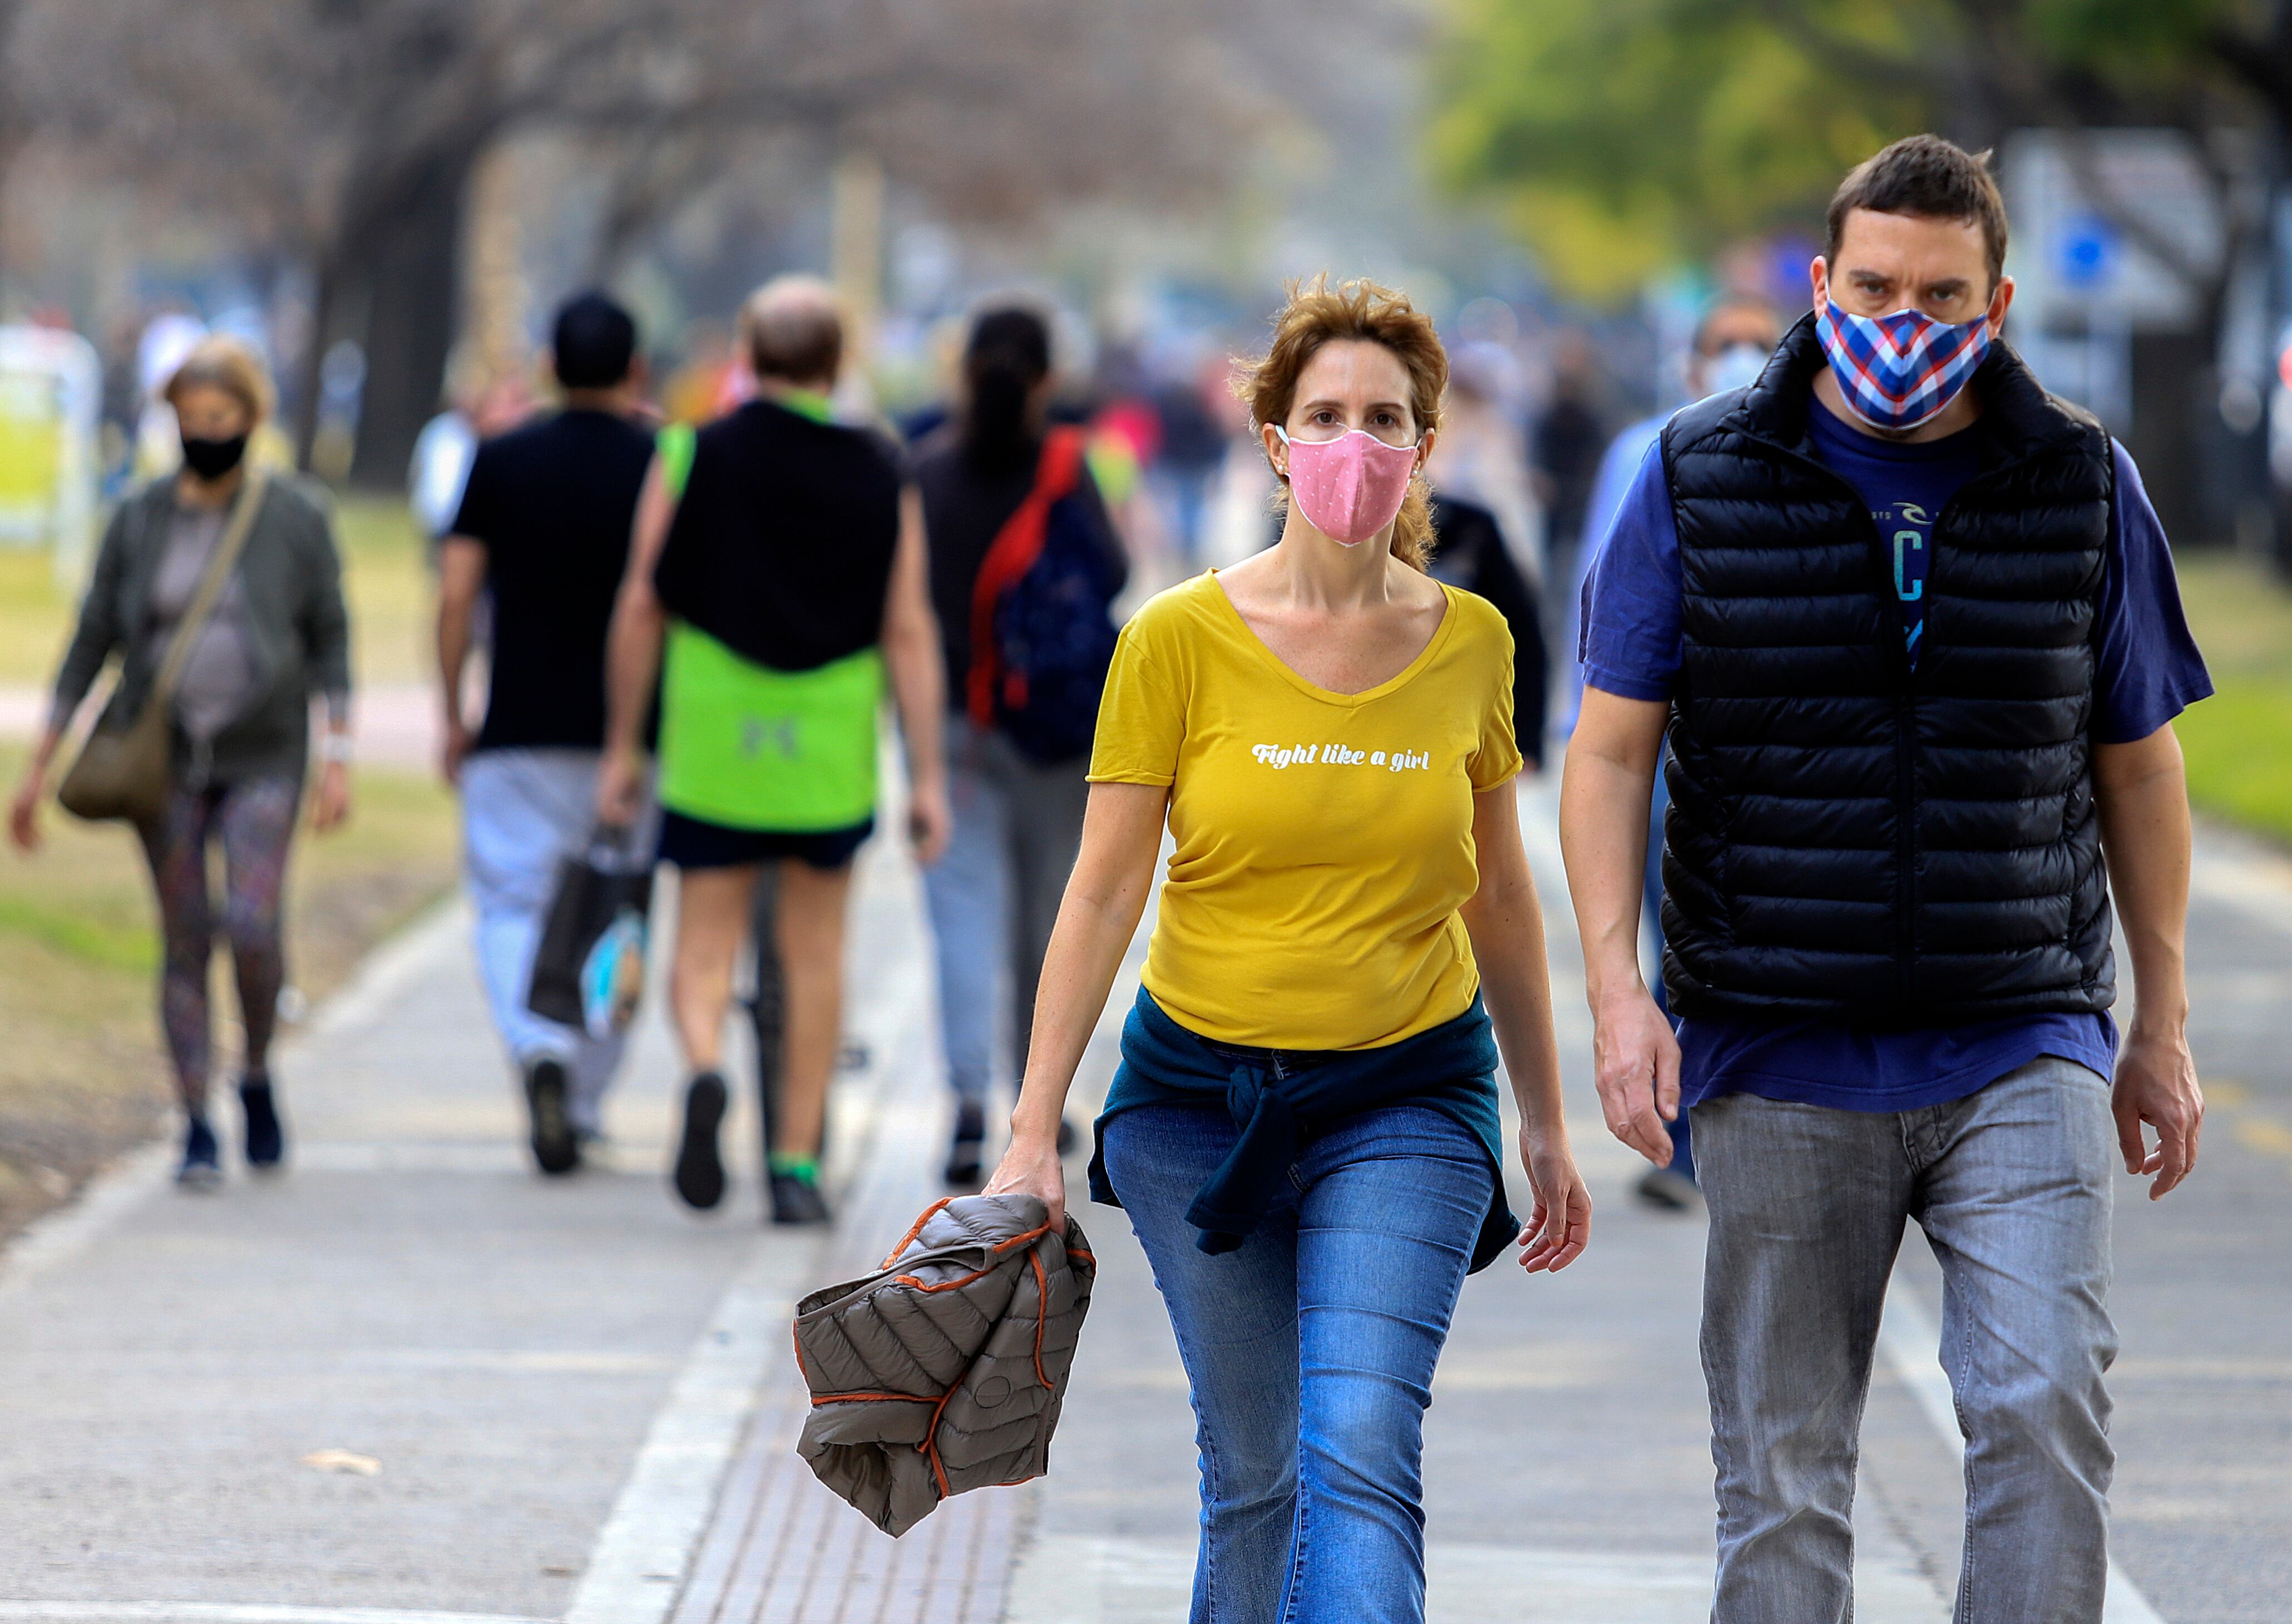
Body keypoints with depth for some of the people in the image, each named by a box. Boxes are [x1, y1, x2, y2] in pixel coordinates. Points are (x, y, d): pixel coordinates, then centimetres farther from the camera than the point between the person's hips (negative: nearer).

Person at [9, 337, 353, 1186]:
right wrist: (39, 767, 4)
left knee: (251, 924, -17)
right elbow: (92, 639, 5)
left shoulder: (296, 517, -3)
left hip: (263, 754, -2)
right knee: (184, 942, 1)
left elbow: (330, 640, 0)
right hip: (164, 756, 2)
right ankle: (198, 1127, 9)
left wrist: (338, 760, -7)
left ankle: (257, 1075, 9)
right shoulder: (142, 518, 2)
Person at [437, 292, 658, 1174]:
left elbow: (455, 597, -2)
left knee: (513, 906, 2)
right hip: (631, 734, 1)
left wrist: (453, 718, 7)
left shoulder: (500, 462, 0)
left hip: (519, 735, -1)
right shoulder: (662, 466, -1)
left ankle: (538, 1047, -25)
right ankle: (584, 1106, 16)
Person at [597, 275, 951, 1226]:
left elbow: (641, 610, 0)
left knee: (705, 946, 5)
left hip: (710, 750, -1)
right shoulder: (881, 480, 0)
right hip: (831, 754, 1)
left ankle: (706, 1069, -26)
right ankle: (797, 1164, 13)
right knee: (815, 951, 13)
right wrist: (928, 777, 1)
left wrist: (623, 748, 8)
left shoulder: (693, 462, -1)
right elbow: (909, 631, -2)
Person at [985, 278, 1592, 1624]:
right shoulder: (1183, 639, -6)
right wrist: (1033, 1136, -9)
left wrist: (1547, 1124, 16)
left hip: (1406, 1101, 0)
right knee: (1254, 1476, 6)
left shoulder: (1470, 642, 0)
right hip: (1200, 1095, 0)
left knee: (1359, 1452, -17)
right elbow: (1105, 891, -5)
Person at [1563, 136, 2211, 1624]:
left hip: (2021, 1052, 0)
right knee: (1784, 1475, 4)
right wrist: (1618, 990, -10)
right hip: (1781, 1065, 0)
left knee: (2045, 1408, -17)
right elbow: (1611, 754, 2)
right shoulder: (1700, 479, 1)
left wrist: (2163, 1027, 13)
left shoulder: (2081, 483, 4)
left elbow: (2138, 764, 12)